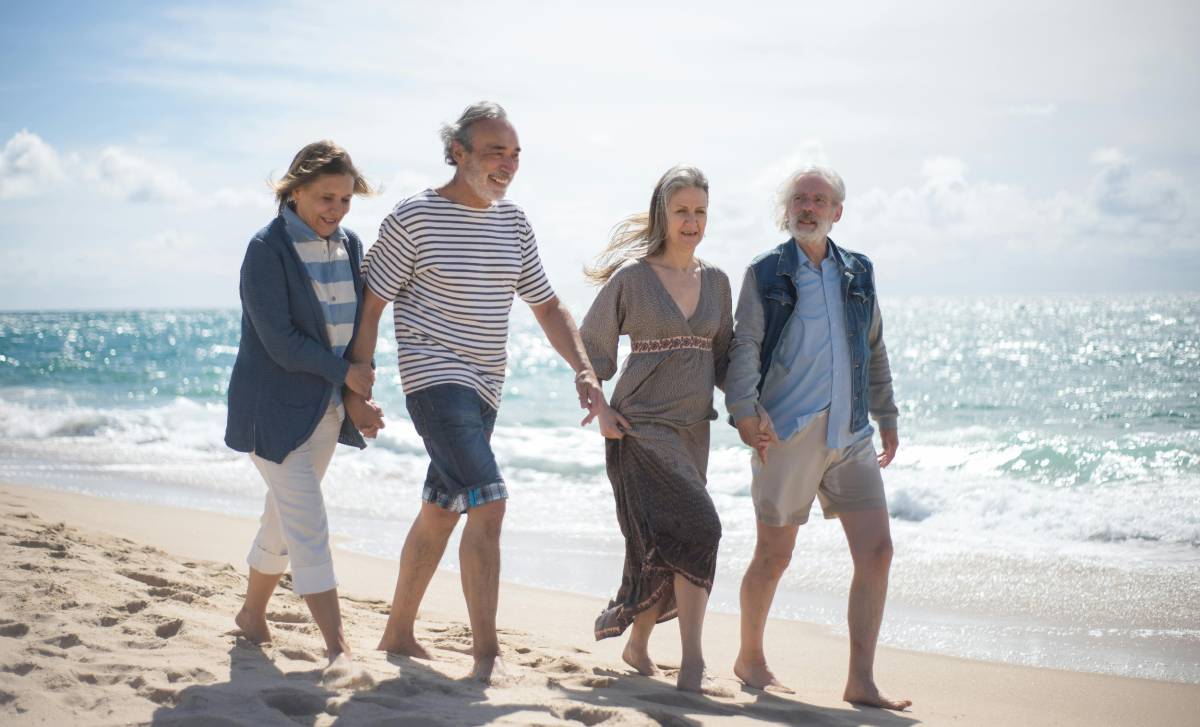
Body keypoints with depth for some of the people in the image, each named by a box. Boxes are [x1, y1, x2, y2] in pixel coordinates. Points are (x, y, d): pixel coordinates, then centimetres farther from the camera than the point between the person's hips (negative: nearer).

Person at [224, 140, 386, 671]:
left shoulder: (349, 245, 6)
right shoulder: (267, 249, -14)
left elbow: (359, 327, 8)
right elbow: (281, 342, -19)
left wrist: (358, 398, -4)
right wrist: (344, 374, -12)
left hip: (326, 408, 7)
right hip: (276, 408, -7)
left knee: (285, 516, 16)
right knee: (308, 526, -8)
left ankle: (253, 613, 34)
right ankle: (337, 647, -7)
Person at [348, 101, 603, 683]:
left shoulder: (513, 222, 9)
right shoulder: (413, 218, -9)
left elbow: (547, 306, 14)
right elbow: (370, 304, -5)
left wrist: (583, 369, 0)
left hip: (484, 388, 7)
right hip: (435, 377, -7)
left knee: (440, 511, 15)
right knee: (487, 504, -19)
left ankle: (397, 634, 30)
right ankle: (486, 654, -14)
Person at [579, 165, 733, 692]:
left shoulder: (716, 282, 10)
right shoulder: (631, 278, -4)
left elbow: (724, 357, 16)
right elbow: (591, 345, 1)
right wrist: (600, 410, -9)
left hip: (692, 429, 6)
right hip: (642, 426, -6)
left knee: (667, 546, 10)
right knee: (696, 529, -20)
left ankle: (637, 645, 28)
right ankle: (692, 660, -16)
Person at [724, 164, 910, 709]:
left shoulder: (858, 272, 14)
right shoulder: (765, 272, 2)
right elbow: (745, 346, -4)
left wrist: (886, 417, 21)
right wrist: (744, 409, -17)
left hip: (850, 435, 4)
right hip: (787, 432, -4)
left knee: (876, 550, -4)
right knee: (775, 554, 4)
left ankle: (861, 682, 3)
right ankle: (749, 658, 26)